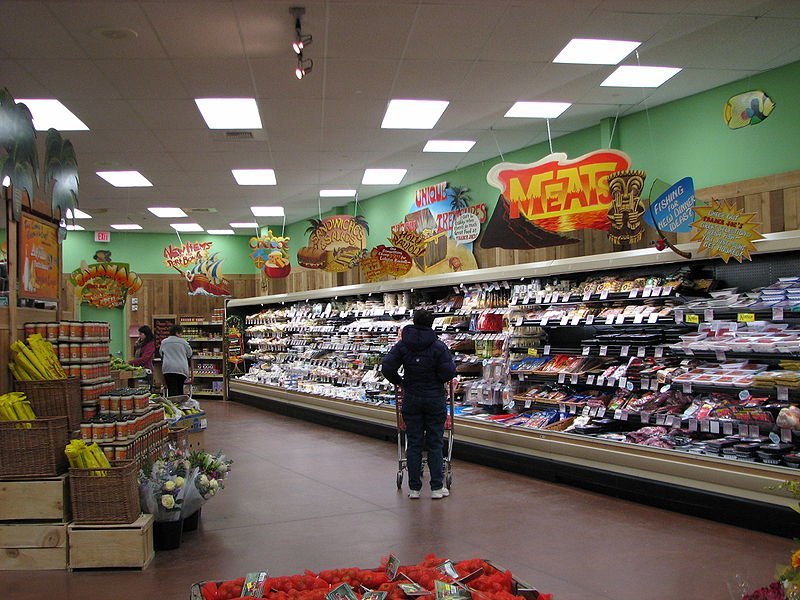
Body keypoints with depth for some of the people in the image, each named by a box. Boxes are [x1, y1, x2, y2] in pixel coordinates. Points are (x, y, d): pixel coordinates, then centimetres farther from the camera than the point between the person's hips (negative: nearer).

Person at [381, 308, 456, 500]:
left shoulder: (402, 345, -2)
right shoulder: (438, 346, -9)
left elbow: (387, 367, -7)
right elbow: (449, 372, -14)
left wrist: (399, 382, 9)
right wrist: (438, 381, 7)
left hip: (411, 399, 2)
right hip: (435, 399, -2)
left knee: (414, 443, 8)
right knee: (435, 443, 6)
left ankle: (414, 488, 12)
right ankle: (437, 487, 9)